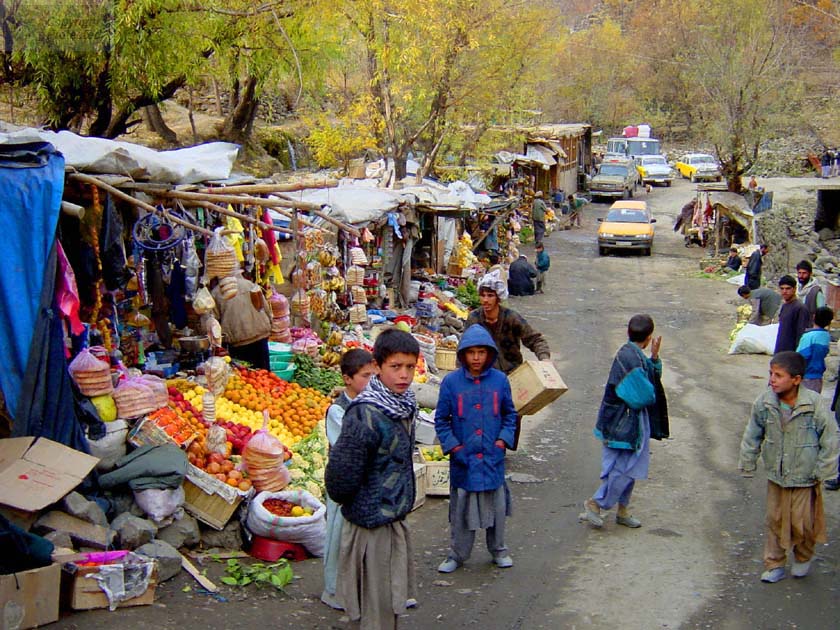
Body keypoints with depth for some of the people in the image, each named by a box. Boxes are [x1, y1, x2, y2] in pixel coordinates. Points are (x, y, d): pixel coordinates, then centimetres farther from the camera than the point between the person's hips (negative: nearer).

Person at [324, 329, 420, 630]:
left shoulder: (404, 405, 2)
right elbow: (341, 475, -22)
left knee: (391, 602, 19)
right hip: (372, 525, -8)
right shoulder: (365, 416, -26)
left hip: (395, 520, 8)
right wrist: (346, 500, -4)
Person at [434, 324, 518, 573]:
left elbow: (510, 414, 10)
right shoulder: (451, 382, -7)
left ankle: (498, 550, 31)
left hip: (493, 458, 1)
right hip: (463, 459, -1)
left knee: (496, 506, 12)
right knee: (461, 509, 8)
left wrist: (503, 440, -2)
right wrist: (452, 445, -7)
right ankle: (457, 554, 23)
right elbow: (441, 419, 1)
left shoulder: (500, 380, -2)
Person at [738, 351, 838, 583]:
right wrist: (747, 465, 7)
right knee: (775, 521, 11)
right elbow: (752, 435, 4)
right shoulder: (764, 402, -10)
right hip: (776, 476, 3)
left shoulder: (814, 404, -20)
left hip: (804, 477, -3)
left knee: (802, 523, 4)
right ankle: (774, 565, 27)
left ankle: (803, 557, 33)